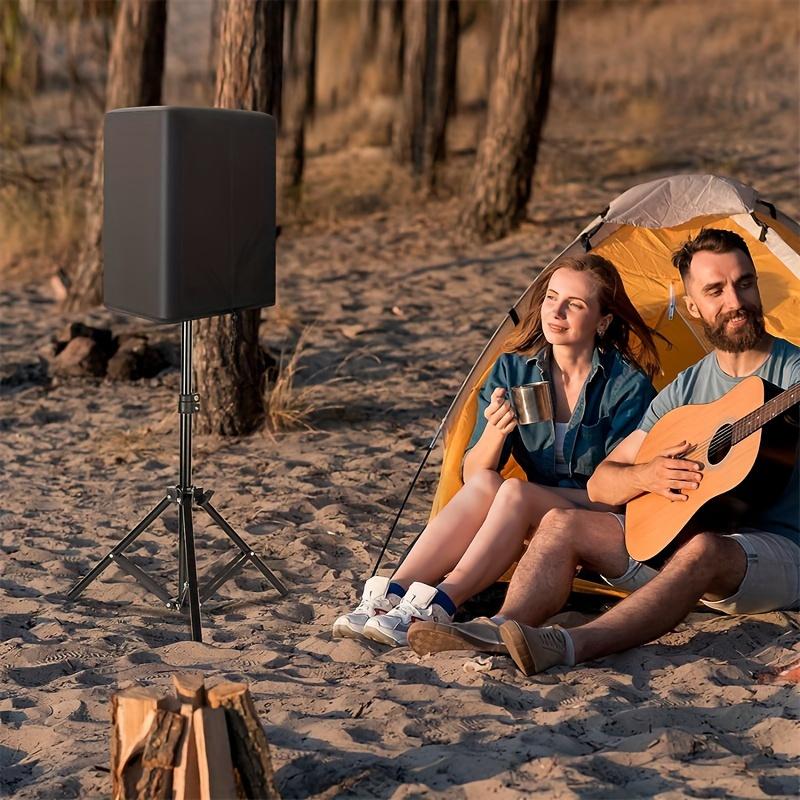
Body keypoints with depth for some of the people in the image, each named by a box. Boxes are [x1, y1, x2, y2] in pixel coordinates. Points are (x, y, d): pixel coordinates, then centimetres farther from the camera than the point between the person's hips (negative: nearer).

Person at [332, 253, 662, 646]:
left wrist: (526, 491, -15)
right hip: (531, 526, 4)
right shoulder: (513, 368, 2)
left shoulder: (628, 384, -10)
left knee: (514, 493, -32)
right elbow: (471, 473, -2)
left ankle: (437, 608, -42)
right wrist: (495, 431, -24)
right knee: (483, 485, -28)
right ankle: (391, 595, -36)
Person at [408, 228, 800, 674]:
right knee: (564, 523, -11)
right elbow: (600, 484, 12)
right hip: (678, 534, 5)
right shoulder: (685, 389, 13)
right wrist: (645, 476, -11)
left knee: (702, 550, -39)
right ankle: (501, 630, -36)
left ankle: (569, 646, -53)